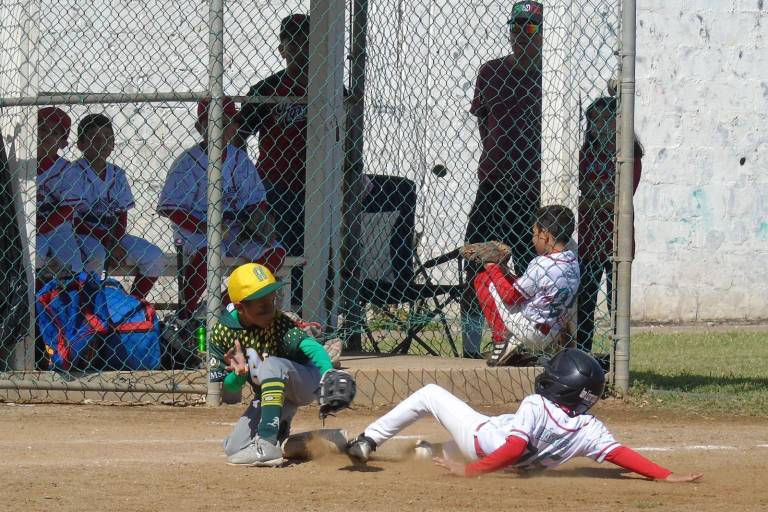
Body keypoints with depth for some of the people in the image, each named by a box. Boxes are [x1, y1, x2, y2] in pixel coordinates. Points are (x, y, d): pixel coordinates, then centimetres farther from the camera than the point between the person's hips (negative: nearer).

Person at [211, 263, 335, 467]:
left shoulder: (278, 323, -24)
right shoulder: (221, 333, -12)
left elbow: (311, 347, -41)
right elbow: (228, 389, -4)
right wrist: (239, 374, -29)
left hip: (307, 383, -5)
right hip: (266, 395, 5)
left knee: (270, 365, -36)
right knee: (234, 449, -3)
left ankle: (267, 444, -36)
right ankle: (281, 434, 25)